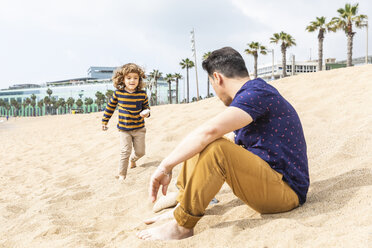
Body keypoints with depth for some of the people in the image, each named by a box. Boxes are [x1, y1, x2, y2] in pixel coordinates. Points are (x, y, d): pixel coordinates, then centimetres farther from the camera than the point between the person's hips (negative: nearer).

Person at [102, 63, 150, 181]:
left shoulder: (142, 94, -8)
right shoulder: (118, 93, -9)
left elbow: (146, 107, 6)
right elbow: (110, 107, 5)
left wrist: (146, 113, -18)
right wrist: (104, 121, 10)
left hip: (139, 128, 2)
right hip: (124, 129, -1)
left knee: (140, 151, 11)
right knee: (125, 151, -9)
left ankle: (133, 159, 46)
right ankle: (122, 174, 8)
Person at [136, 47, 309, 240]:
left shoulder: (256, 94, -19)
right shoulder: (257, 91, 14)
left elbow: (210, 130, -34)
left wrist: (165, 166, -26)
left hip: (287, 190, -10)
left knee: (216, 149, -31)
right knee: (201, 144, 10)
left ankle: (181, 225, -17)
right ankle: (182, 205, 7)